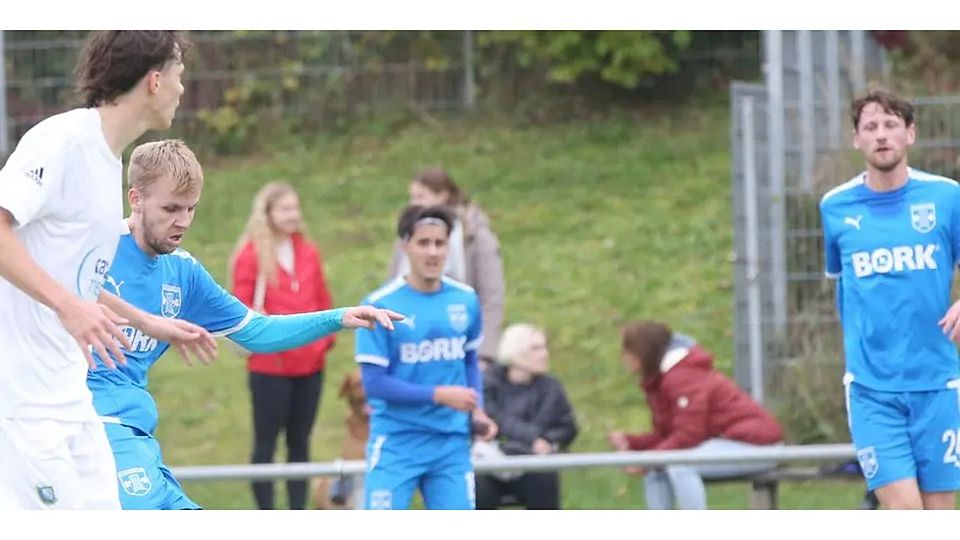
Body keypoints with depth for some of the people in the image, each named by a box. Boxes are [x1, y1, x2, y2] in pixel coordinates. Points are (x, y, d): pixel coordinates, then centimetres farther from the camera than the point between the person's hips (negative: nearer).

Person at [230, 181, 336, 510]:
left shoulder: (308, 253, 9)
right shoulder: (251, 255, -6)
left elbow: (323, 301, 16)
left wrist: (325, 338, 4)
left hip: (309, 364, 5)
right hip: (270, 367, -5)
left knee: (300, 441, 10)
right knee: (266, 442, 1)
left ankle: (298, 515, 15)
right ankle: (266, 516, 5)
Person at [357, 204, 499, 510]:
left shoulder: (466, 301, 3)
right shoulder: (381, 305, -11)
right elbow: (374, 382, -13)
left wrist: (477, 411, 2)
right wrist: (439, 395, -19)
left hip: (452, 443, 4)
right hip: (397, 443, -4)